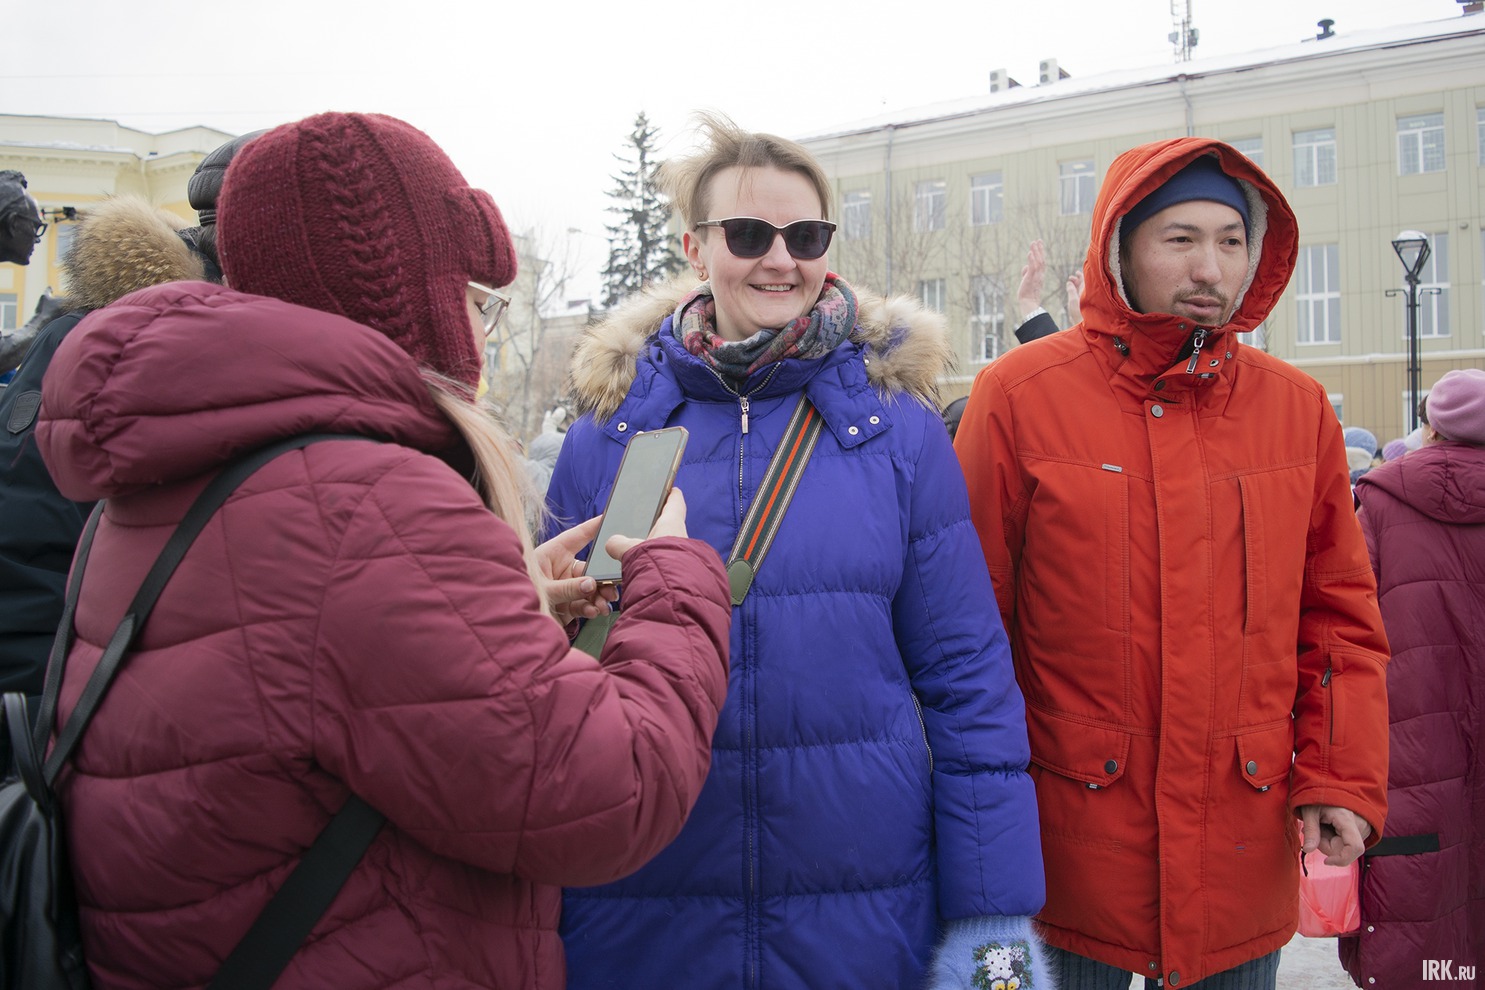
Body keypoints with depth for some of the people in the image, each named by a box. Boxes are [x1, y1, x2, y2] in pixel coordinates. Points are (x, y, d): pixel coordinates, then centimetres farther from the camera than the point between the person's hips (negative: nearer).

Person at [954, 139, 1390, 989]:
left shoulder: (1297, 407, 3)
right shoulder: (1020, 396, -8)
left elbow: (1341, 617, 9)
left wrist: (1340, 779, 0)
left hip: (1246, 844, 3)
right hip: (1067, 842, -3)